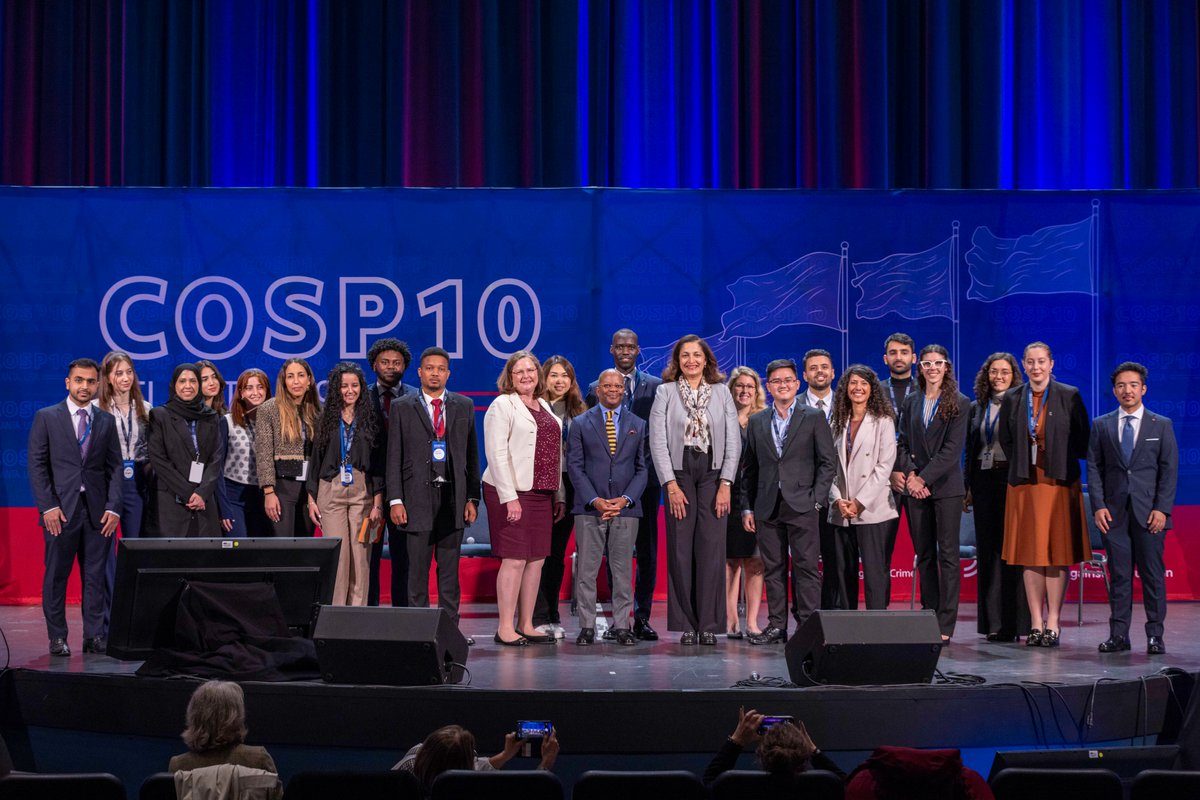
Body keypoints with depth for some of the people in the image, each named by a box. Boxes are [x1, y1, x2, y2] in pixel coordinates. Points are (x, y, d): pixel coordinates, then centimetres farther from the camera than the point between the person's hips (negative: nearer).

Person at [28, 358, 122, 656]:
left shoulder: (106, 421, 11)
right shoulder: (46, 417, 4)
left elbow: (114, 467, 9)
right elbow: (37, 465, 0)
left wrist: (113, 507, -2)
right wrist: (48, 506, -9)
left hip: (98, 512, 2)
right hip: (60, 510, -2)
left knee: (95, 577, 3)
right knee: (56, 576, 2)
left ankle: (94, 636, 8)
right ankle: (57, 637, 9)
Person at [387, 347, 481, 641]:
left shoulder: (464, 406, 11)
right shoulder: (402, 407, 5)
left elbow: (472, 454, 11)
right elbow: (394, 457, 2)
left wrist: (472, 498, 5)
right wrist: (395, 500, -5)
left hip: (453, 496, 2)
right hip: (417, 497, -2)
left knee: (450, 569, 6)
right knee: (417, 569, -2)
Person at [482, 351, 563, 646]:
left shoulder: (544, 406, 18)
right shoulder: (502, 405, -4)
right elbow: (496, 453, -11)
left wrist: (558, 494, 12)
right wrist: (509, 497, -18)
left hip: (541, 493, 7)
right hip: (512, 492, -7)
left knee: (536, 560, 6)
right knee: (514, 559, -8)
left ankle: (526, 625, 12)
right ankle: (505, 628, -4)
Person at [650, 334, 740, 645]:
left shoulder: (721, 393, 9)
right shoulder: (665, 392, 5)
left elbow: (734, 441, 5)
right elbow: (658, 441, -1)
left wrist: (726, 484, -5)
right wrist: (671, 485, -9)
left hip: (713, 475, 1)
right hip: (678, 476, -1)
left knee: (712, 549, -4)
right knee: (680, 551, -2)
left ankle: (710, 625, 0)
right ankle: (686, 625, 3)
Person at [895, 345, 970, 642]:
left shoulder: (959, 403, -1)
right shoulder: (910, 403, 12)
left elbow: (953, 449, -8)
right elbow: (902, 444, 9)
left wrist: (924, 478, -13)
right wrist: (910, 474, -8)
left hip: (945, 487, -4)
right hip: (915, 487, 4)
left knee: (948, 555, -5)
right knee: (924, 555, 7)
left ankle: (945, 625, -6)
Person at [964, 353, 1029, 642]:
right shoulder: (976, 408, 14)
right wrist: (967, 488, 12)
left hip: (1012, 480, -5)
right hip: (983, 482, 5)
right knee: (987, 550, 6)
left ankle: (1015, 623, -1)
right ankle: (993, 623, 10)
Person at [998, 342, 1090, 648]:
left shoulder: (1069, 396, 0)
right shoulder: (1012, 399, 7)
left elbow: (1083, 439, 3)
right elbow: (1005, 439, 17)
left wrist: (1059, 460, 1)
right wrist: (1022, 464, 9)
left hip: (1060, 482, -2)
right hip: (1024, 483, 2)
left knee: (1057, 553, -3)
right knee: (1029, 553, 1)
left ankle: (1052, 623, 1)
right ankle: (1036, 623, 6)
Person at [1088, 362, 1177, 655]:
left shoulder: (1161, 425, 7)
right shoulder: (1101, 426, 10)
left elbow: (1169, 470, 3)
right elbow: (1094, 468, 7)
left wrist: (1162, 509, -7)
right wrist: (1098, 506, -4)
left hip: (1148, 511, -1)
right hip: (1114, 511, 1)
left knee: (1152, 573, -1)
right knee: (1119, 574, 2)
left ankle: (1155, 636, 4)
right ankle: (1118, 635, 5)